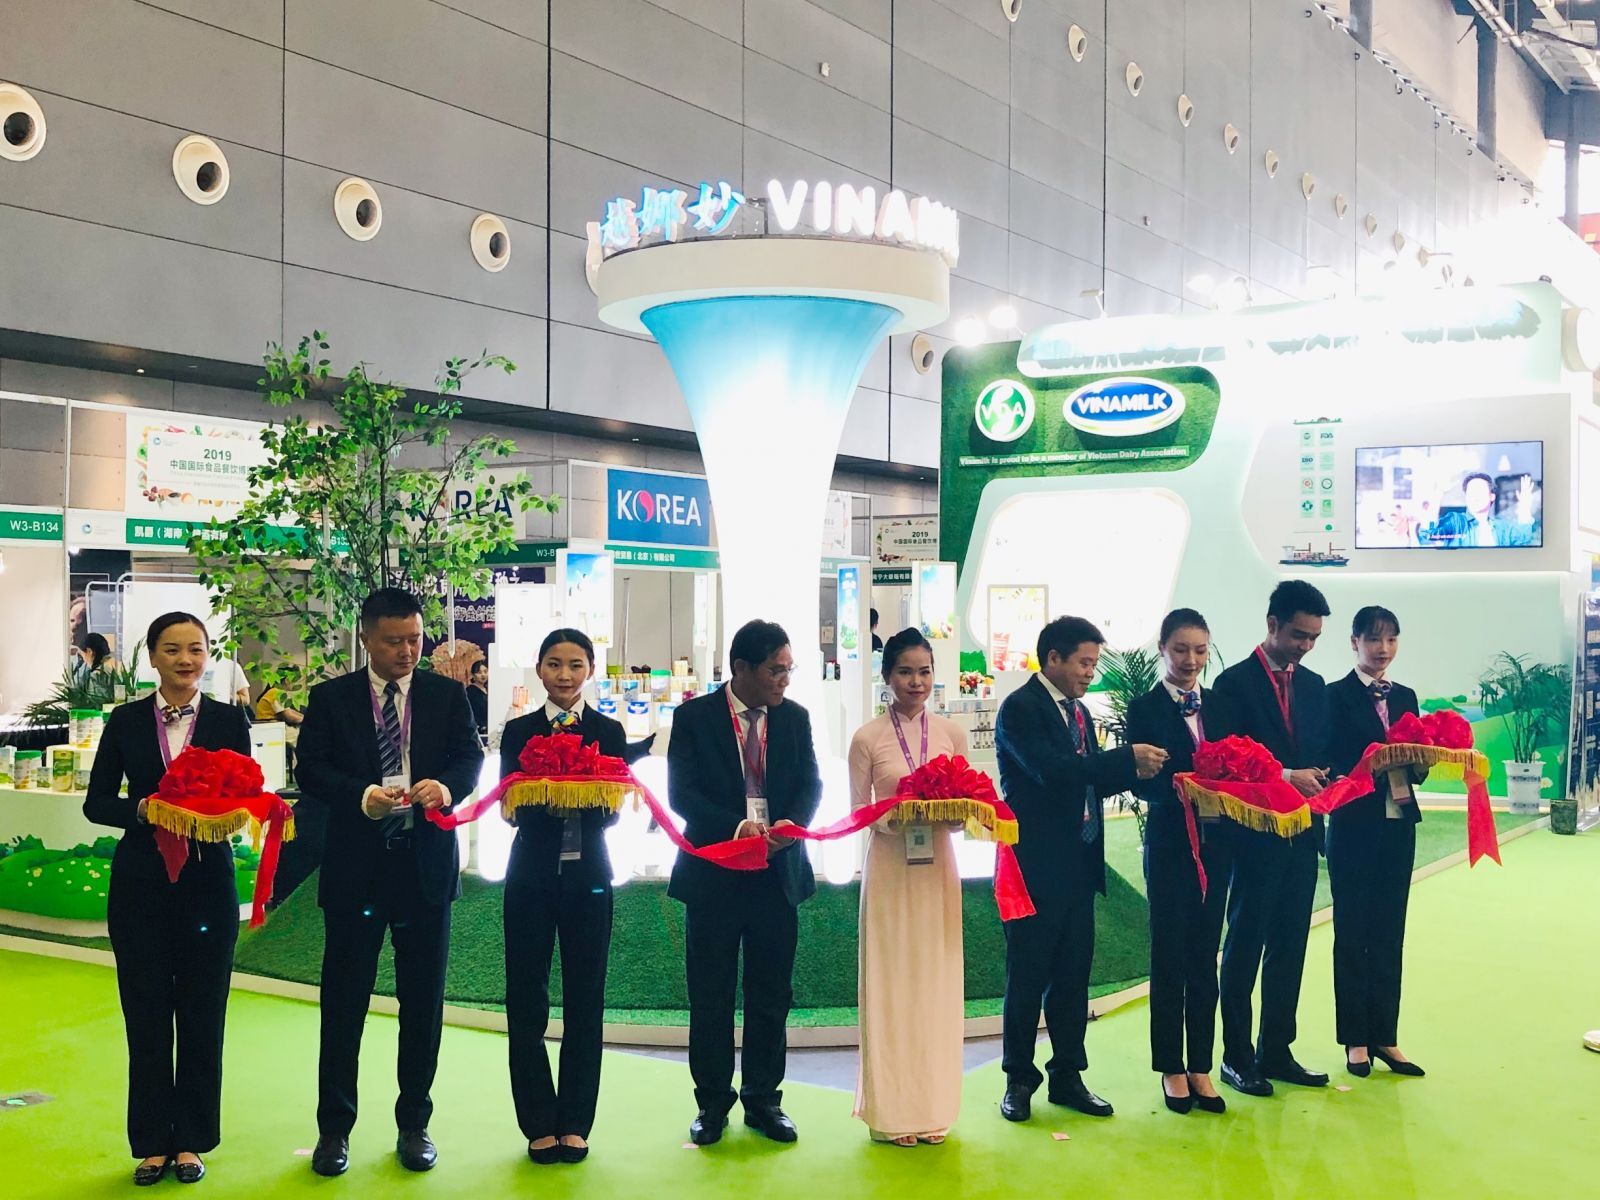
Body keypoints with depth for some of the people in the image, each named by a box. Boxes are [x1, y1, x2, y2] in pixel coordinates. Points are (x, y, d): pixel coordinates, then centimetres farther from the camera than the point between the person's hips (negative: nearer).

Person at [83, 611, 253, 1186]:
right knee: (145, 1014, 5)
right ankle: (152, 1143, 17)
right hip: (140, 883, 1)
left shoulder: (229, 721, 2)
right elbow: (97, 801, 2)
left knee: (202, 1014, 5)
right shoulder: (126, 721, 3)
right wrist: (142, 810, -17)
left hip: (207, 881, 0)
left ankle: (191, 1140, 17)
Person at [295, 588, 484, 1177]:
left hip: (427, 863, 1)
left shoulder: (448, 694, 6)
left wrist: (447, 785, -25)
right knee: (344, 1000, 5)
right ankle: (334, 1128, 17)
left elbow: (471, 757, -3)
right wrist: (362, 796, -22)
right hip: (355, 864, -1)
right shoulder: (330, 697, 3)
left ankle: (414, 1124, 22)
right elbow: (311, 769, -5)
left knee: (423, 1001, 9)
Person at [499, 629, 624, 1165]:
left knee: (585, 1001, 5)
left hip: (587, 877, 0)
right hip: (533, 875, 0)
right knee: (526, 1001, 2)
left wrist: (592, 799, -23)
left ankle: (575, 1124, 16)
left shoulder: (609, 731, 4)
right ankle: (540, 1124, 13)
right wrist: (544, 799, -23)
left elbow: (614, 812, -1)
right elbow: (509, 809, -3)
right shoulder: (518, 731, 3)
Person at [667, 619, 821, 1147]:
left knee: (771, 994, 9)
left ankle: (763, 1099, 22)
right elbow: (681, 792, -11)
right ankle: (712, 1102, 20)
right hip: (713, 873, -3)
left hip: (778, 872, 3)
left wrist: (791, 823, -18)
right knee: (710, 995, 7)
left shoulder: (794, 718, 6)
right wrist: (734, 826, -24)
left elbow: (811, 784, 3)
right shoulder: (694, 716, -5)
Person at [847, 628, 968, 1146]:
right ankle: (893, 1108, 11)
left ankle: (933, 1105, 18)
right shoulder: (868, 738, -3)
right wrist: (891, 820, -17)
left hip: (937, 869, 3)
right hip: (889, 869, -2)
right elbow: (857, 810, 0)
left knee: (936, 982, 8)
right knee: (890, 985, 2)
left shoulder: (951, 733, 5)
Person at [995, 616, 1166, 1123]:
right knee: (1027, 975, 3)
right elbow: (1051, 771, -25)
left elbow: (1089, 780, 15)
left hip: (1078, 866, 8)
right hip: (1035, 866, -8)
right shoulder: (1020, 709, -12)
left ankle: (1068, 1076, 22)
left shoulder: (1078, 711, 15)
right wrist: (1128, 758, -23)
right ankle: (1019, 1080, 15)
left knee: (1073, 975, 12)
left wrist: (1133, 772, -4)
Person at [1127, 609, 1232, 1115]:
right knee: (1170, 956, 3)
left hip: (1215, 844, 4)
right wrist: (1182, 789, -28)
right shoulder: (1144, 709, -3)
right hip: (1170, 845, -4)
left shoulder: (1219, 704, 10)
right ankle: (1171, 1069, 14)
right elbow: (1143, 782, -10)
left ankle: (1201, 1068, 17)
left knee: (1204, 956, 9)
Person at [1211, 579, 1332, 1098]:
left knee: (1290, 945, 11)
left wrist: (1320, 779, -6)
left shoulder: (1314, 685, 12)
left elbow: (1320, 752, 16)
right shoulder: (1235, 683, -7)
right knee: (1245, 944, 2)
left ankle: (1276, 1051, 20)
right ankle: (1236, 1057, 10)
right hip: (1255, 834, -6)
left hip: (1302, 832, 6)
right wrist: (1285, 777, -21)